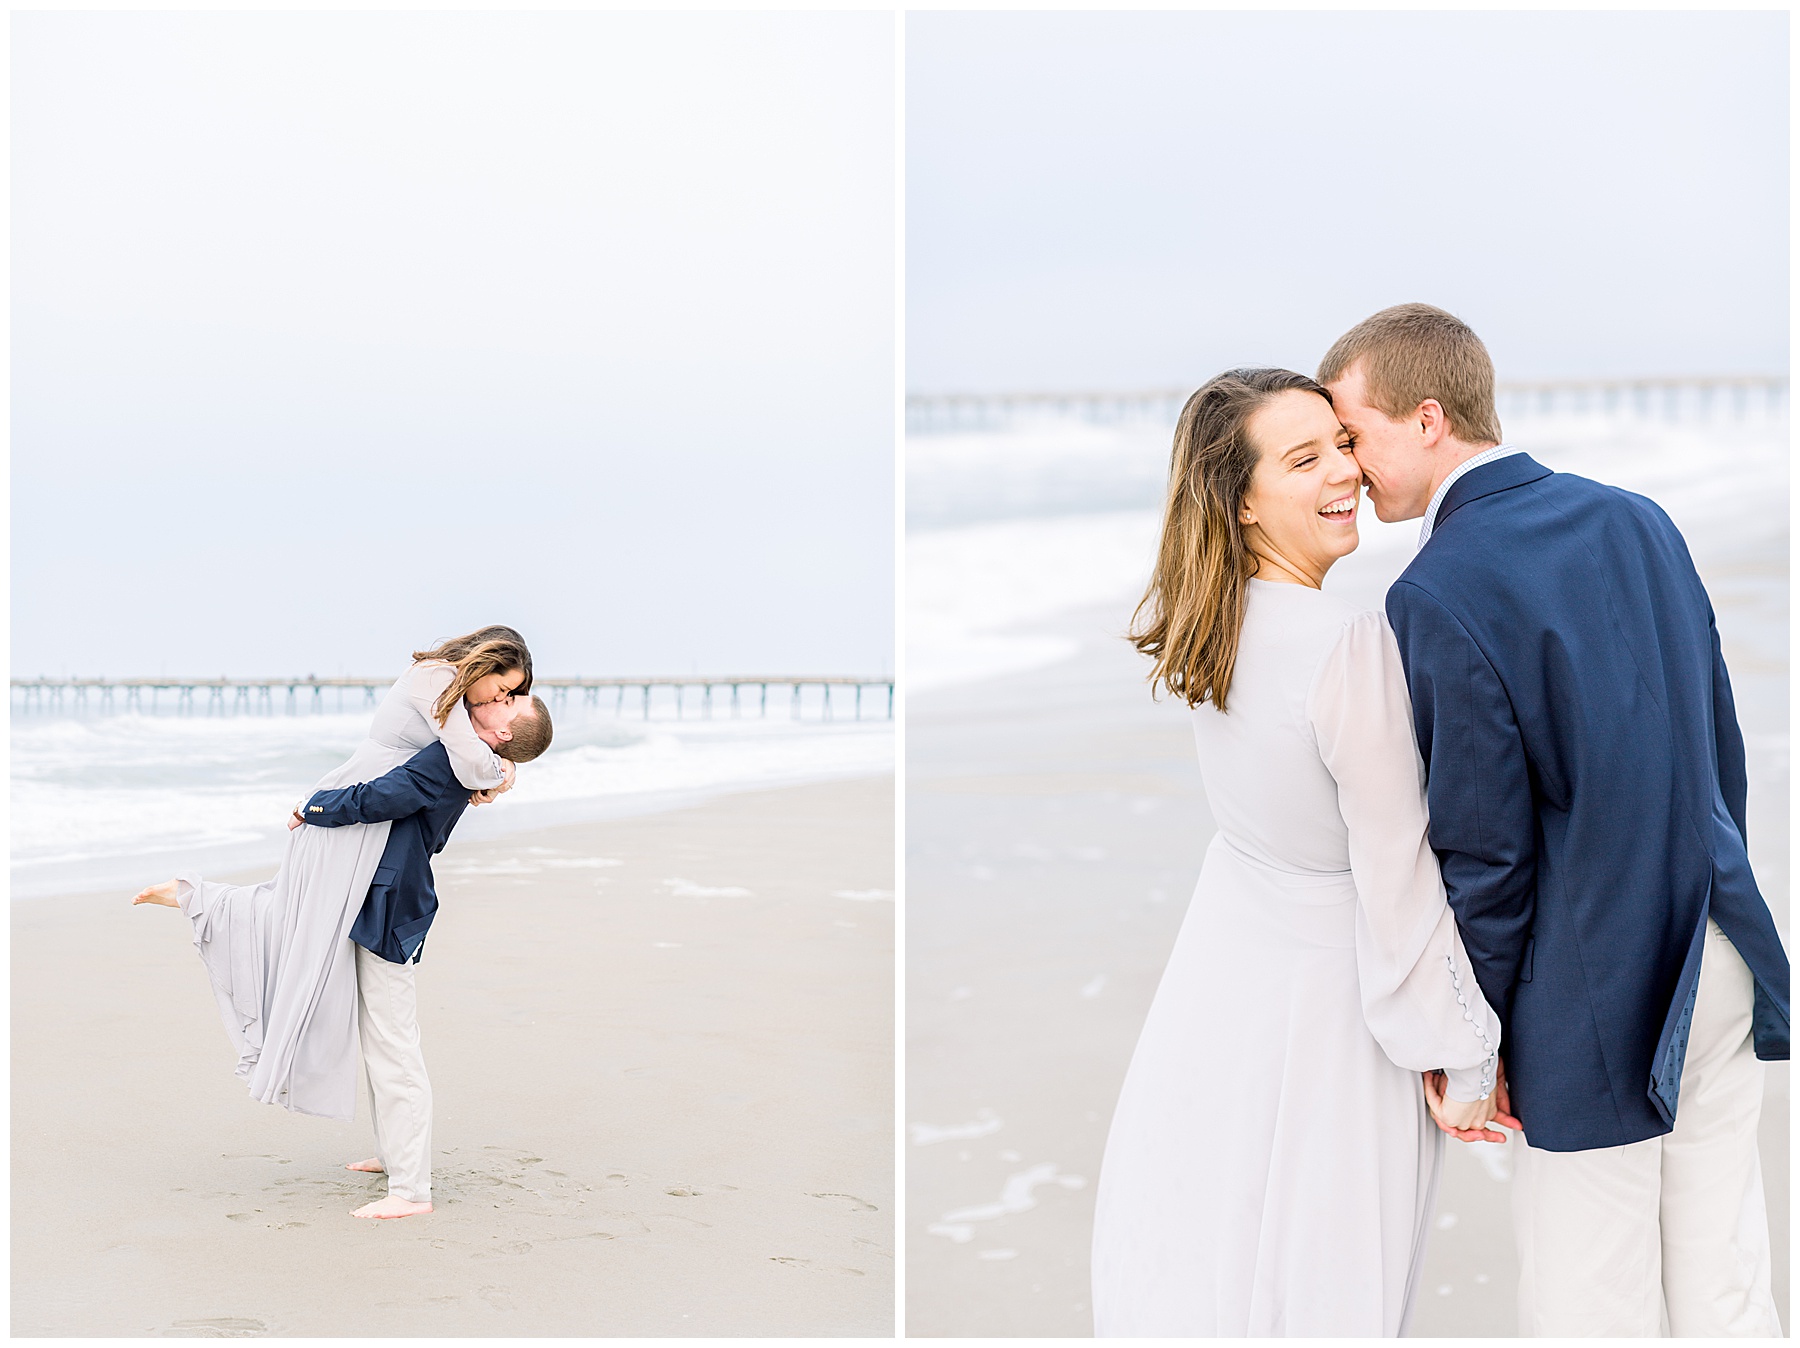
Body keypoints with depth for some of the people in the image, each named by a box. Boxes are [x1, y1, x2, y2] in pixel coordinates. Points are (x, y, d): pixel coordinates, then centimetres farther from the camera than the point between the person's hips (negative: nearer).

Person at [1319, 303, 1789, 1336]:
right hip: (1721, 969, 7)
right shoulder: (1636, 519, 5)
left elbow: (1485, 852, -16)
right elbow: (1721, 748, 12)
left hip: (1597, 1003, -7)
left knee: (1588, 1317, 6)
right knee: (1725, 1299, 16)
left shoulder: (1439, 596, -18)